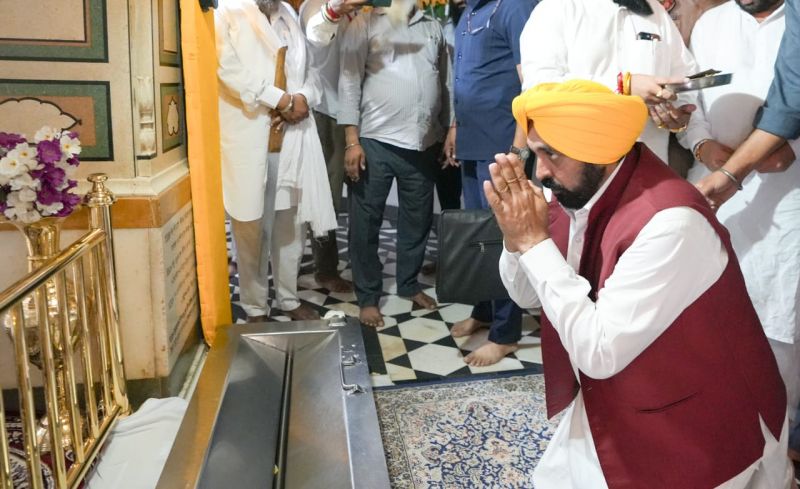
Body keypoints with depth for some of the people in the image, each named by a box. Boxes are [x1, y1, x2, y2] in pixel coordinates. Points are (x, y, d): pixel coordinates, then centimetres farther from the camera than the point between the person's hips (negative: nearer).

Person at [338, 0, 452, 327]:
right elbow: (349, 82, -5)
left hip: (424, 142, 4)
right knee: (366, 221, 2)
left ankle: (409, 284, 32)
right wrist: (352, 141, -12)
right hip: (376, 141, -4)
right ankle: (368, 297, 16)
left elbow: (444, 82, 15)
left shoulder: (433, 27, 13)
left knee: (417, 219, 13)